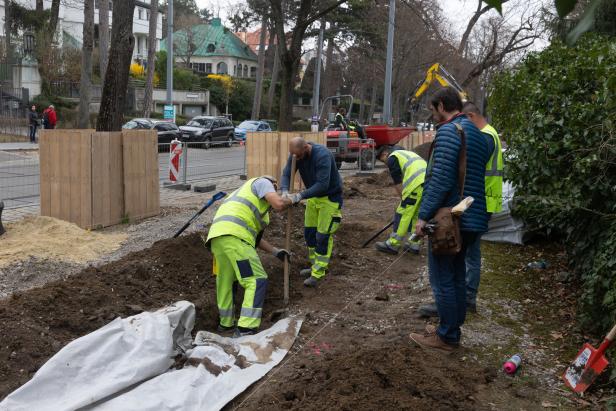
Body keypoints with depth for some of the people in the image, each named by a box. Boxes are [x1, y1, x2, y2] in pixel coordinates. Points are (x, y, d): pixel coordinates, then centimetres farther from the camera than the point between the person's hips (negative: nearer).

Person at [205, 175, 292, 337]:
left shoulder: (248, 196, 39)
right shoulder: (263, 182, 15)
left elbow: (255, 237, 38)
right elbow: (278, 204, -4)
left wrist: (276, 251, 38)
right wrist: (292, 199, 18)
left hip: (216, 236, 9)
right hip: (233, 236, -9)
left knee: (225, 281, 24)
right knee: (257, 280, -7)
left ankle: (226, 323, 38)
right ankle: (245, 330, -15)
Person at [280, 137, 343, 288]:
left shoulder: (322, 155, -32)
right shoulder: (295, 155, -12)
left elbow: (323, 185, -37)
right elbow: (286, 174, -13)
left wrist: (300, 196, -42)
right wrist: (285, 191, -34)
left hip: (330, 197, -7)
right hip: (313, 195, 7)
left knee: (323, 235, -8)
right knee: (309, 232, 11)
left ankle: (318, 273, -1)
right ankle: (317, 266, 26)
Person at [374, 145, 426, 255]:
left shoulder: (392, 157, 8)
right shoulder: (407, 153, 34)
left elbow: (398, 183, 3)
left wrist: (403, 199, 11)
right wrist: (405, 199, 29)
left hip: (417, 185, -8)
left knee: (403, 214, 0)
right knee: (417, 214, 17)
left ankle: (392, 245, 6)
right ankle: (414, 244, 21)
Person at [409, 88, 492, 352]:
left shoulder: (448, 131, -13)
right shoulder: (478, 134, 16)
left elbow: (441, 179, -21)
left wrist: (424, 215, -17)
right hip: (471, 219, 9)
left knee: (442, 278, 0)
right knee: (457, 275, 17)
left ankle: (447, 337, 8)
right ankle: (453, 329, 28)